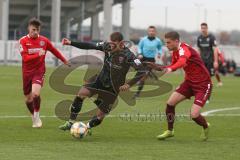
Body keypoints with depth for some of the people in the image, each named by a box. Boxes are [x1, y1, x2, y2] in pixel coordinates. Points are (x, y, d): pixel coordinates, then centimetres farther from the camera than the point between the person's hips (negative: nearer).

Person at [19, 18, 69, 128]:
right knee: (28, 99, 10)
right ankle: (34, 118, 35)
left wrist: (64, 61, 24)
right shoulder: (23, 41, -7)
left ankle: (37, 116, -5)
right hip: (27, 72, 1)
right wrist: (38, 55, -30)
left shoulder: (44, 40, -1)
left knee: (35, 93, -25)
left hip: (39, 71, -1)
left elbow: (54, 51, 15)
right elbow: (25, 58, -18)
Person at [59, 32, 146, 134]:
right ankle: (71, 122, -10)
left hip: (112, 88, -4)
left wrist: (129, 84, -28)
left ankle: (87, 127, 32)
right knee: (81, 93, -21)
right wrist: (71, 43, -7)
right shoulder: (107, 47, -9)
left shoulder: (128, 56, -23)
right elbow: (90, 46, -2)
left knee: (100, 115, 1)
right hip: (100, 79, 4)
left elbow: (142, 71, -25)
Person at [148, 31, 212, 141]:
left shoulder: (184, 49, -25)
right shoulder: (175, 52, 2)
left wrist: (170, 69, -67)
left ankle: (205, 127, 19)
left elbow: (182, 61, -48)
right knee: (170, 103, -3)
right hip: (189, 81, 8)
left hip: (203, 84, -8)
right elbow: (174, 66, 18)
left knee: (194, 115, -15)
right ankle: (170, 131, 15)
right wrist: (159, 68, 1)